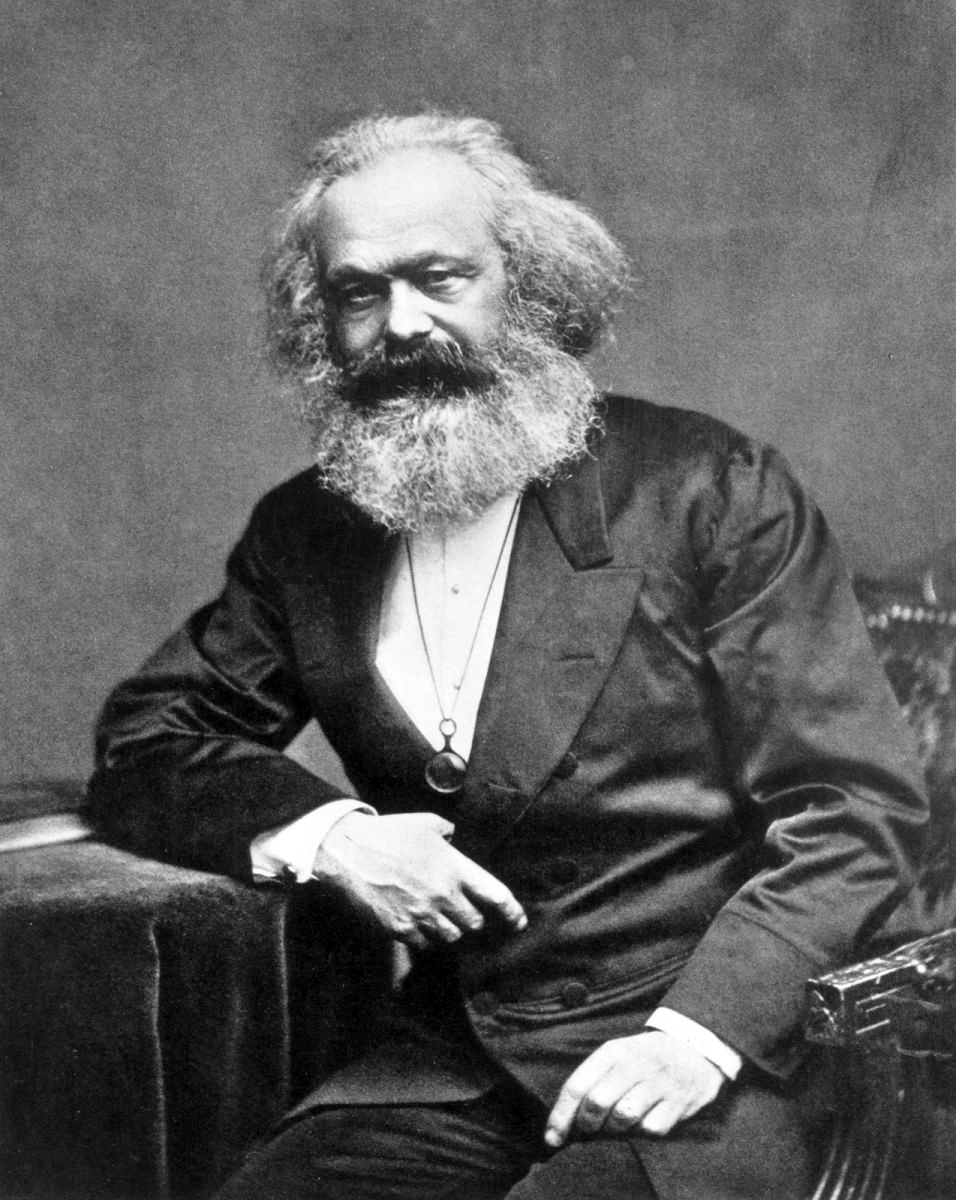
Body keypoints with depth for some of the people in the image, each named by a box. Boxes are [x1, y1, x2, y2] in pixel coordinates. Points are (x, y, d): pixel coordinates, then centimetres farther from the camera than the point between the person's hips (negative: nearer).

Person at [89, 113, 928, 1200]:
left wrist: (698, 1031, -19)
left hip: (688, 1073, -3)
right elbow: (138, 746, 11)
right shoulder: (304, 533, 8)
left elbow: (857, 807, -5)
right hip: (441, 1067, 4)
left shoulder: (711, 491, -5)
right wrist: (318, 832, -8)